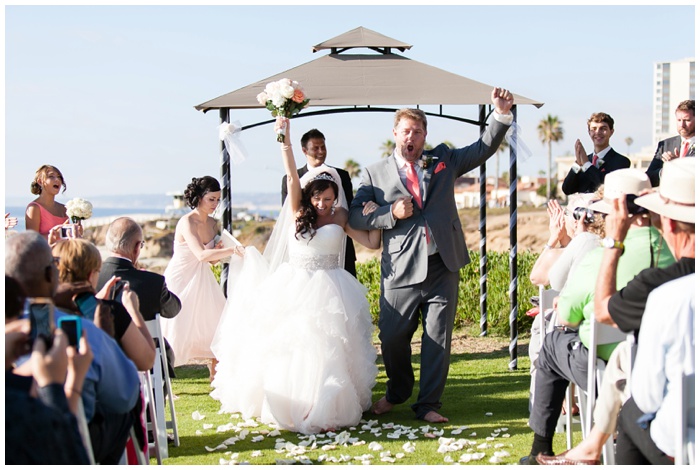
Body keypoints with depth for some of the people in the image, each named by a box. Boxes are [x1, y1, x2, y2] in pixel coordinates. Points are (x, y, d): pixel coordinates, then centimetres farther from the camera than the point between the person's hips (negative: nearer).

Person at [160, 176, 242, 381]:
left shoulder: (212, 223, 2)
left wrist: (219, 251, -12)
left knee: (215, 323, 7)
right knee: (175, 332, -5)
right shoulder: (187, 222, -21)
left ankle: (215, 374, 21)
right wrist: (230, 250, -42)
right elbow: (201, 255, -34)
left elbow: (211, 259, 9)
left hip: (202, 280, 7)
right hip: (180, 281, -7)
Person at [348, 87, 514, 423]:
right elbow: (355, 216, 2)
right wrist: (391, 214, -12)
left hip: (442, 266, 1)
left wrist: (501, 114, 0)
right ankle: (397, 392, 32)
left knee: (438, 338, 3)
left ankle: (428, 404, 14)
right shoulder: (375, 174, 7)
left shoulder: (443, 161, 12)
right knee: (392, 337, 6)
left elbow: (483, 149, 13)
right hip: (401, 269, -1)